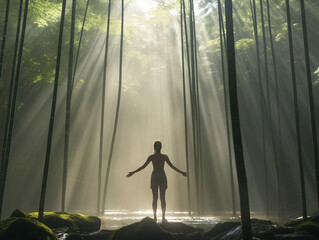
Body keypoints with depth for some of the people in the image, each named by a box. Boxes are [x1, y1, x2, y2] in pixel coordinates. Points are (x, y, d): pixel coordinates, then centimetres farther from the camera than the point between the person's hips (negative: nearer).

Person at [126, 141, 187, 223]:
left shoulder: (151, 157, -3)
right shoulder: (164, 156, -2)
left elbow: (143, 166, -5)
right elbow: (172, 166, -3)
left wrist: (133, 173, 1)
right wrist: (182, 172, 5)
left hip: (154, 177, 0)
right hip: (162, 177, 0)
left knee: (155, 198, 4)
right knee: (162, 198, 2)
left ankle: (155, 217, 1)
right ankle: (163, 218, -1)